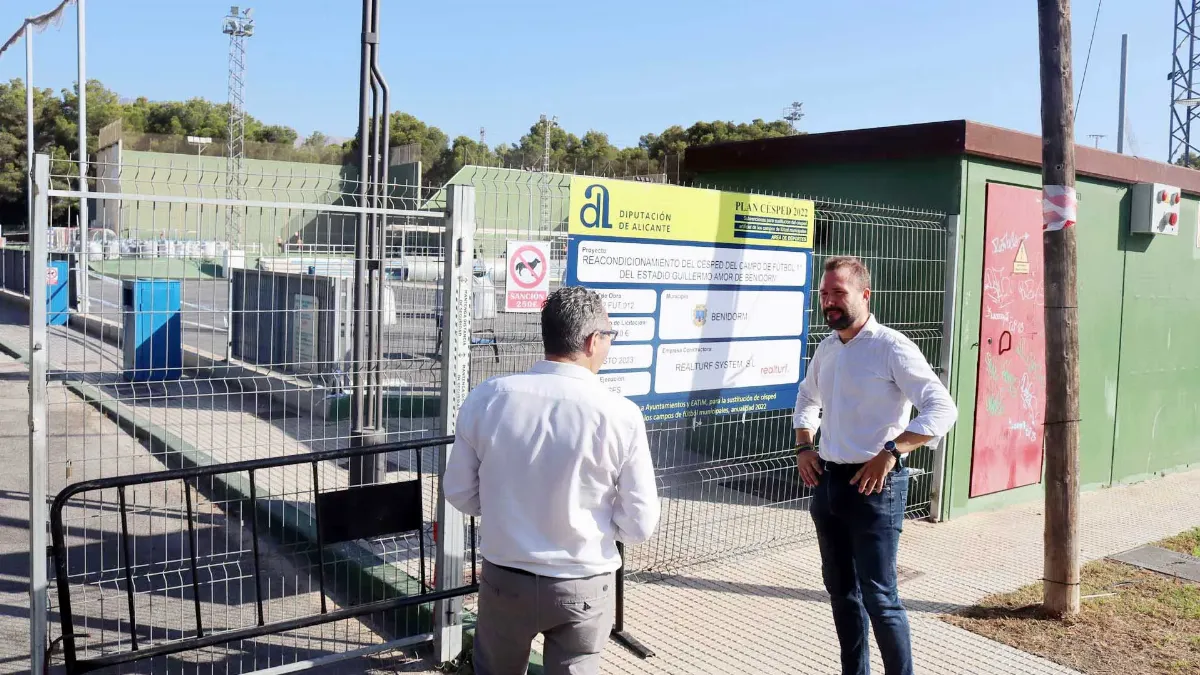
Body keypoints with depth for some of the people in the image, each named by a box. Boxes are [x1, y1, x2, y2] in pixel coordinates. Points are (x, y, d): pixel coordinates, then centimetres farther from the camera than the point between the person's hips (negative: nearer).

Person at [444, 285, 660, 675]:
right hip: (583, 589, -2)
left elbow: (459, 493, -2)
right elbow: (639, 526, -12)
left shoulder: (487, 397, -12)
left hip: (504, 580, 2)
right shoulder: (620, 415, -18)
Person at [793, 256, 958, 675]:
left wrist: (890, 453, -26)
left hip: (874, 486, -7)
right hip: (827, 482, 7)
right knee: (840, 589, 16)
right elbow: (807, 399, 26)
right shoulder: (826, 348, 9)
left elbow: (943, 409, -19)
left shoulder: (892, 347, -13)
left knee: (879, 596, -6)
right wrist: (804, 447, 11)